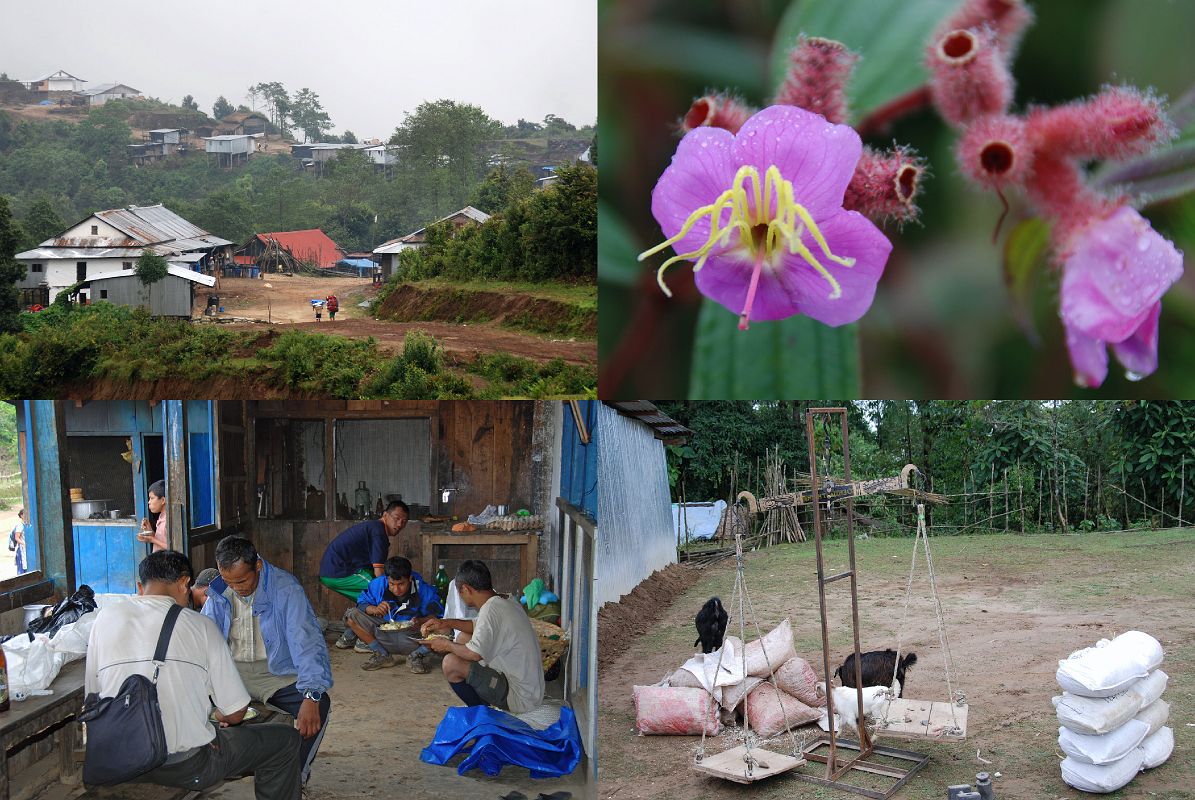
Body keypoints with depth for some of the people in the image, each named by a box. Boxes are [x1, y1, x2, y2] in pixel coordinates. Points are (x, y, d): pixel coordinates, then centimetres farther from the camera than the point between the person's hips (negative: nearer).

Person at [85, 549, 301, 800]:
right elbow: (236, 712, -2)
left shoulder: (105, 618, 4)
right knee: (287, 740, 14)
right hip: (187, 768, -5)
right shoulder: (200, 625, -4)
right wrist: (223, 717, 21)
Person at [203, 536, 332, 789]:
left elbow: (306, 642, -23)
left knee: (320, 704, -29)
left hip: (276, 672, -4)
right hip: (232, 671, 4)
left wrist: (311, 696, -37)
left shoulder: (285, 588, -15)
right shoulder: (218, 593, 1)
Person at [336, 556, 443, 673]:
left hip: (413, 638, -3)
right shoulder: (379, 584, -7)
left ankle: (417, 655, -3)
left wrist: (421, 622, -32)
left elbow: (438, 615, -12)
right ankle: (382, 655, -11)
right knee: (351, 615, -15)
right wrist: (374, 609, -24)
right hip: (384, 632, 3)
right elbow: (362, 602, -2)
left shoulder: (424, 590, -14)